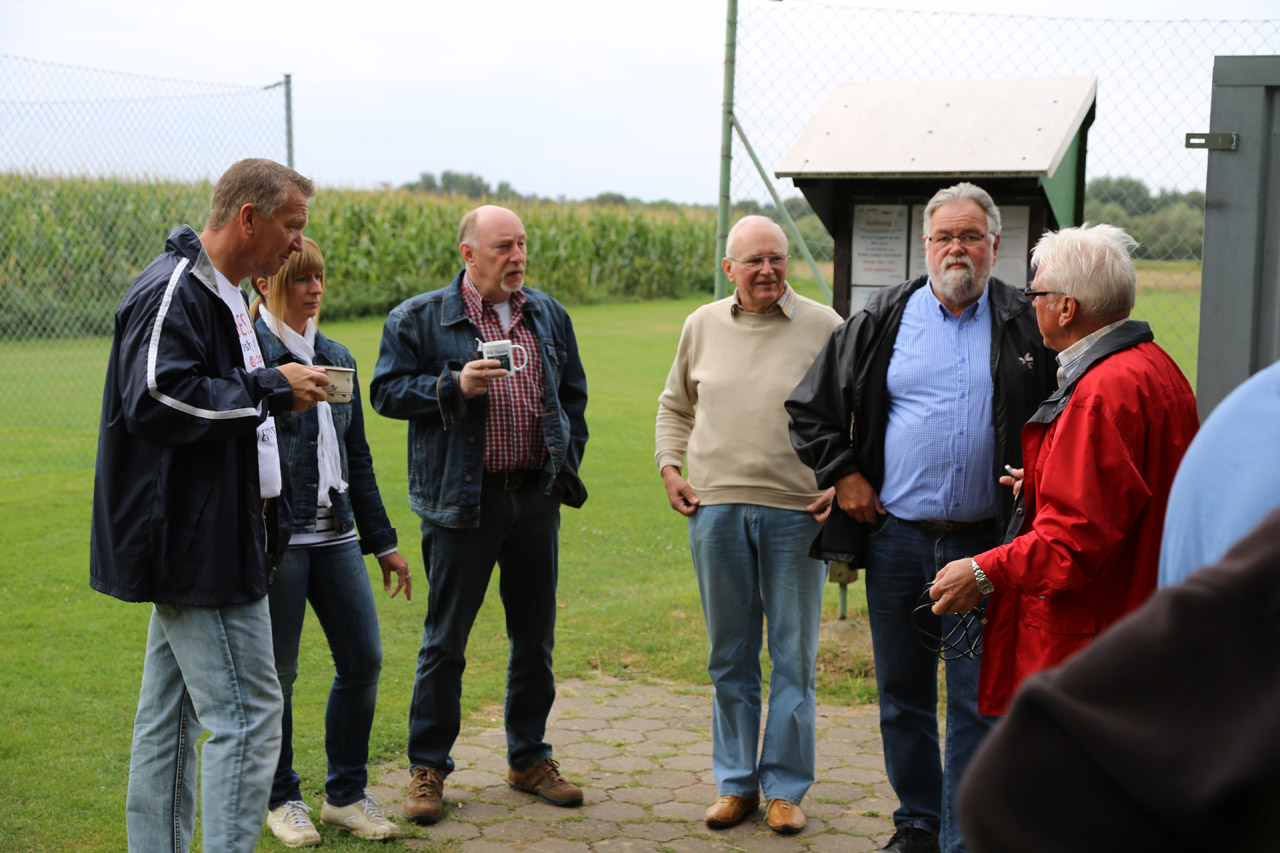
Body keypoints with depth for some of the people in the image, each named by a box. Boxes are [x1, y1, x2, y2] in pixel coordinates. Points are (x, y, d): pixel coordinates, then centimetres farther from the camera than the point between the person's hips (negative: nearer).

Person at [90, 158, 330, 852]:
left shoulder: (217, 294, 18)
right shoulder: (171, 293, -15)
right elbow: (156, 401, -25)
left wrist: (275, 390, 10)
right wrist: (271, 389, -18)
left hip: (194, 547, 11)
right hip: (197, 545, -11)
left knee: (171, 717, 15)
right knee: (247, 716, -8)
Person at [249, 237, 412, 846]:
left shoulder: (337, 358, 15)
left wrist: (383, 542, 18)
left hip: (334, 534, 6)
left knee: (363, 660, 4)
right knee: (276, 674, 3)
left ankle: (346, 795, 19)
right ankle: (281, 800, 20)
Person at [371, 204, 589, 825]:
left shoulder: (548, 316, 11)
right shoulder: (419, 319, -3)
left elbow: (573, 395, 18)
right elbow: (386, 391, -5)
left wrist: (567, 463, 9)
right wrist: (453, 386, -18)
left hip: (536, 498, 5)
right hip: (461, 500, -4)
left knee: (535, 638, 12)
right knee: (445, 641, 2)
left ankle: (529, 759, 27)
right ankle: (428, 768, 15)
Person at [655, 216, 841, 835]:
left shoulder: (824, 327, -2)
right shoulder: (702, 326, 8)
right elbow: (675, 406, 20)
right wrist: (669, 466, 8)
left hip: (797, 511, -3)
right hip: (715, 508, 3)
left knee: (793, 656, 4)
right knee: (729, 656, 11)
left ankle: (785, 788, 16)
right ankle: (735, 783, 23)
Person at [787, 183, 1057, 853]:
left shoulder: (1026, 327, 2)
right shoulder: (881, 321, 5)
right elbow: (810, 405, 12)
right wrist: (843, 475, 4)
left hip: (984, 543, -2)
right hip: (897, 537, 2)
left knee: (975, 702, 1)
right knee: (902, 695, 12)